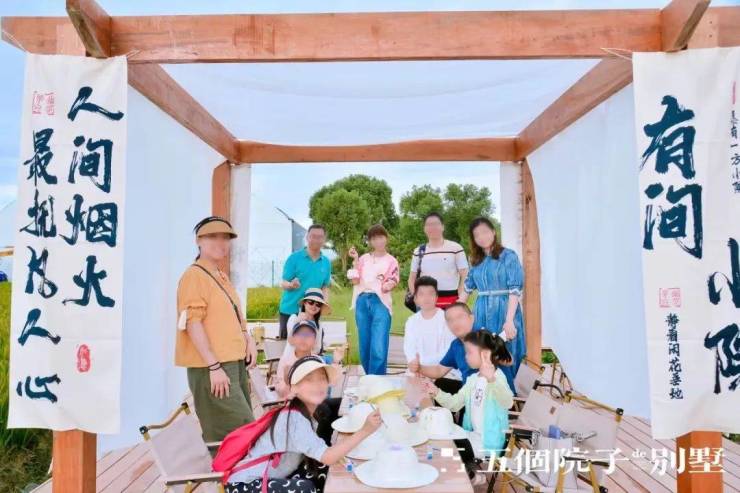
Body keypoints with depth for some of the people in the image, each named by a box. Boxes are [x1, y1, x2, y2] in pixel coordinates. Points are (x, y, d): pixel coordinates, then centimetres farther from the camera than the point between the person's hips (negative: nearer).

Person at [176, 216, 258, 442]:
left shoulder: (222, 277, 17)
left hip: (234, 364, 9)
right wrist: (214, 366, -21)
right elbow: (193, 324, -17)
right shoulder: (194, 276, -10)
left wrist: (247, 338, 6)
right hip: (211, 368, -9)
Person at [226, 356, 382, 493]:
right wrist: (364, 431, -37)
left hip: (271, 477, 8)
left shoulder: (303, 413, 0)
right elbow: (328, 457, -34)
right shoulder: (294, 419, -27)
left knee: (322, 469, -5)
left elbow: (321, 456, -2)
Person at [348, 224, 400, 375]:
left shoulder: (391, 261, 9)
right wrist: (355, 260, -3)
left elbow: (391, 284, 4)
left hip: (380, 302, -2)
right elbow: (355, 281, 2)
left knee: (379, 348, -14)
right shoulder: (363, 259, 12)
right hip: (362, 302, 2)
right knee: (365, 345, 7)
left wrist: (389, 285, -19)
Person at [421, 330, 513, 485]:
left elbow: (508, 403, -42)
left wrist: (491, 380, -59)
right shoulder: (473, 379, 8)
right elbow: (455, 403, 9)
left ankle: (469, 476, 14)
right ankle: (467, 468, 23)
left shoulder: (497, 377, -21)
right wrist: (437, 393, -8)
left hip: (489, 441, -9)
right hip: (474, 434, 9)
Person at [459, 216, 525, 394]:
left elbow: (515, 291, -12)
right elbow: (467, 289, 17)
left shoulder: (508, 256, -5)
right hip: (481, 314, 5)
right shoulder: (476, 261, 12)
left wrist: (509, 321, -20)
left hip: (503, 312, -5)